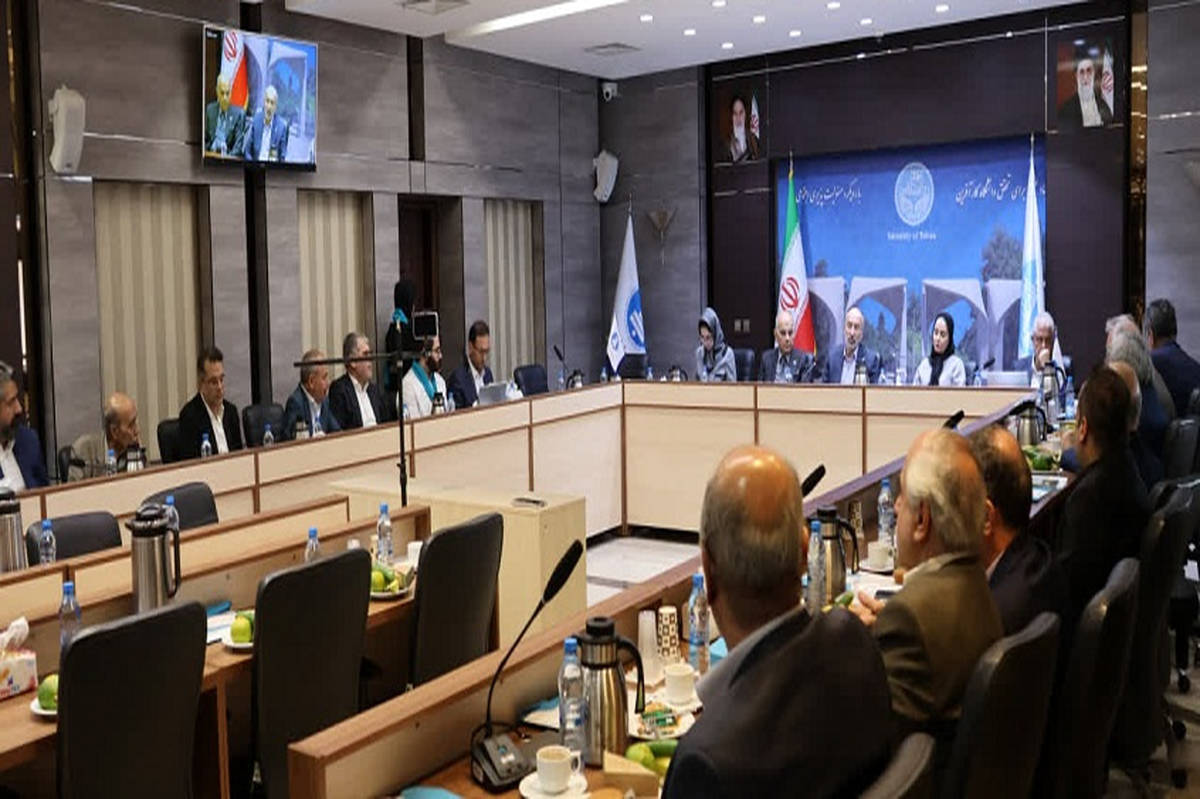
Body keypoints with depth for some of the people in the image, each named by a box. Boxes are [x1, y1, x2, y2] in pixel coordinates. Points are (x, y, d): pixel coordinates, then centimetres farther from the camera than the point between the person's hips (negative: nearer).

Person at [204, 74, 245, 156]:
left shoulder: (239, 113, -1)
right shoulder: (210, 109, 11)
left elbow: (238, 144, -5)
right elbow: (205, 138, 15)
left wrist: (227, 158, -19)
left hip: (229, 156, -3)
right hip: (211, 154, 3)